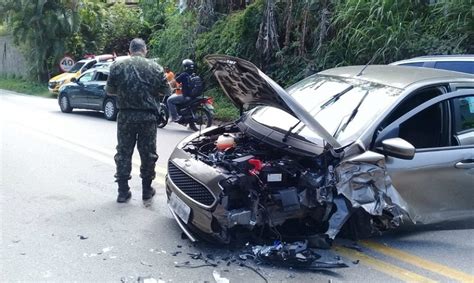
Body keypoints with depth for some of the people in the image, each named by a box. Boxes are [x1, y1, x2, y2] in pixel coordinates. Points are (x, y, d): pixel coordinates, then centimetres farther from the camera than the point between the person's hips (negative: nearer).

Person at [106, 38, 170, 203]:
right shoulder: (155, 68, -2)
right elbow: (166, 91, 5)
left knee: (124, 153, 9)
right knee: (148, 153, 11)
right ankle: (147, 190, 19)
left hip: (125, 116, 0)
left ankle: (123, 192, 12)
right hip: (148, 117, 0)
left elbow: (109, 90, 5)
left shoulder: (117, 66, -1)